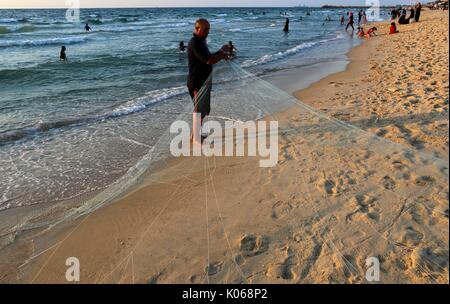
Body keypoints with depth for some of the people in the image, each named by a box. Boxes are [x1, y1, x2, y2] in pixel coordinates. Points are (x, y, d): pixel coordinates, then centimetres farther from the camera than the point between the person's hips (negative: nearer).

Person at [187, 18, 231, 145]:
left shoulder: (201, 42, 13)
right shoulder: (195, 43, -19)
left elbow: (208, 58, 20)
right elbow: (209, 60, -28)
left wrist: (220, 52, 6)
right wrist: (222, 54, -13)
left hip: (204, 81, 10)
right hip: (198, 83, -10)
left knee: (202, 110, 18)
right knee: (199, 110, -2)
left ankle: (197, 134, 30)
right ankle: (196, 139, 9)